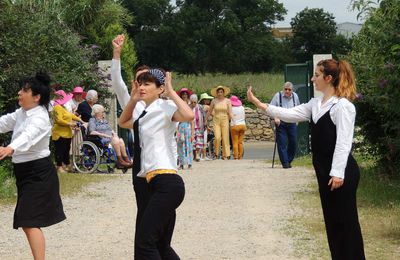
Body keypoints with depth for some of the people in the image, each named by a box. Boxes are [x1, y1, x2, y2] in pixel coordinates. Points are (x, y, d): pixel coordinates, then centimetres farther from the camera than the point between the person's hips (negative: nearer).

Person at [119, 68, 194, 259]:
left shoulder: (164, 107, -5)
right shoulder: (143, 112, 20)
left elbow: (189, 115, -26)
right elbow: (122, 122, 39)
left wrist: (171, 92, -13)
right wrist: (133, 99, 23)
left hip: (167, 183, -10)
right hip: (157, 184, 10)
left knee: (144, 242, -16)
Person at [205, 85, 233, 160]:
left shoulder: (227, 101, 1)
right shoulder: (214, 101, 4)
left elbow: (230, 112, -6)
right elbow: (209, 112, 13)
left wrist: (230, 116, -27)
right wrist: (205, 120, 16)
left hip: (225, 120, 0)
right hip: (216, 120, 0)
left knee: (225, 138, -3)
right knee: (217, 137, -13)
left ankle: (225, 155, 5)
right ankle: (216, 152, 8)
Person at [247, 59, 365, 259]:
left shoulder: (343, 106, -14)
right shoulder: (315, 105, 12)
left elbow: (344, 142, -18)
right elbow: (290, 114, 9)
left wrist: (338, 173, -23)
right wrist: (258, 103, 4)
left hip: (341, 171, -9)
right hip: (324, 170, 9)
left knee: (346, 220, -3)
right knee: (331, 219, 12)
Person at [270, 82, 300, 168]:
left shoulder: (295, 96, 5)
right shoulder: (278, 95, -6)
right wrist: (275, 118, -18)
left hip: (292, 123, 3)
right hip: (281, 123, -3)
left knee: (293, 143, 3)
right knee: (282, 143, -6)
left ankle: (289, 160, 18)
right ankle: (285, 163, -1)